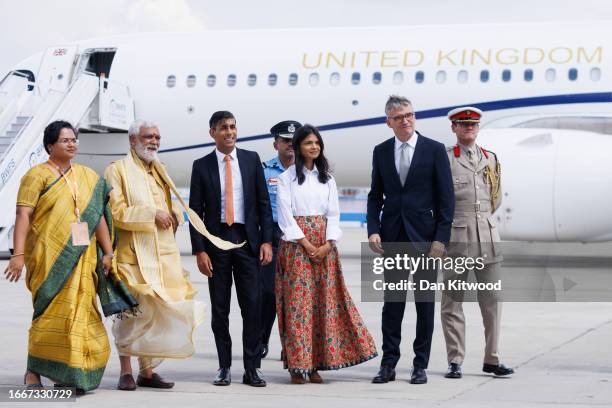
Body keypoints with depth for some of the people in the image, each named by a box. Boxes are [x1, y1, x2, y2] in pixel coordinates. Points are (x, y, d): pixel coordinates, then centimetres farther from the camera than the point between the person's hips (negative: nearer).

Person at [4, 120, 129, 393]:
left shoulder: (88, 177, 14)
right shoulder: (37, 175, -1)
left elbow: (98, 215, 14)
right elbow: (23, 215, -9)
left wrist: (107, 252, 7)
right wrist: (19, 254, -18)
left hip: (83, 258, 5)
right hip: (49, 257, -5)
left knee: (80, 314, 3)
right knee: (51, 313, -7)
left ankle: (69, 376, 10)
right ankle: (33, 373, 3)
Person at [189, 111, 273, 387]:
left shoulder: (251, 160, 6)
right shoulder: (202, 166, 3)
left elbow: (264, 203, 6)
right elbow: (195, 211, 2)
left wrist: (266, 240, -2)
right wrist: (199, 250, -5)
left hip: (247, 240, 0)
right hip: (216, 240, 0)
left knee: (252, 306, -2)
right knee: (220, 309, 5)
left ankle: (252, 368, 4)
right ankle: (224, 367, 14)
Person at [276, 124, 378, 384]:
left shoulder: (327, 179, 14)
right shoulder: (287, 178, 3)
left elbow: (333, 214, 8)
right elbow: (285, 215, -5)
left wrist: (327, 245, -7)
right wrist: (306, 244, -13)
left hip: (324, 247, 4)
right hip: (296, 245, -3)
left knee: (324, 301, -1)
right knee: (298, 301, -6)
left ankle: (316, 363, 3)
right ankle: (297, 365, -3)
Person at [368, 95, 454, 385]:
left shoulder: (434, 150, -2)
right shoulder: (381, 152, 8)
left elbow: (446, 198, -3)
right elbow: (375, 196, 11)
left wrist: (441, 238, -10)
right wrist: (373, 230, -3)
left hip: (424, 237, -2)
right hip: (392, 237, 3)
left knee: (425, 302, 4)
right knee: (392, 302, 5)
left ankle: (420, 365, 10)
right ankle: (388, 364, 9)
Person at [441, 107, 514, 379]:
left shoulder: (491, 159, 14)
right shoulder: (445, 158, 1)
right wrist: (453, 221, 6)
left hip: (488, 236, 4)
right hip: (456, 236, -4)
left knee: (492, 299, 3)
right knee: (453, 300, 0)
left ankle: (492, 359, 10)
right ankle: (455, 361, 4)